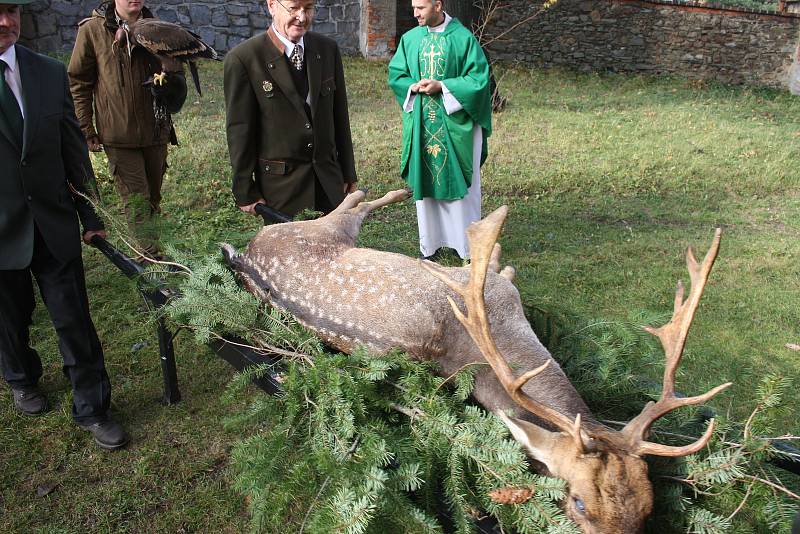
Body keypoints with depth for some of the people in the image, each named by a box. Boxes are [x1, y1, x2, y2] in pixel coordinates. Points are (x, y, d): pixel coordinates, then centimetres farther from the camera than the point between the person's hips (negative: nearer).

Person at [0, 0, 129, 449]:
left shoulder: (51, 73, -2)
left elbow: (73, 148, 4)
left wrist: (89, 214, 5)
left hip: (54, 224, 2)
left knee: (75, 321, 8)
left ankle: (92, 408, 25)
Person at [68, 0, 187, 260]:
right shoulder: (92, 30, -5)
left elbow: (174, 71, 17)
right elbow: (78, 83, 0)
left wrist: (170, 82, -7)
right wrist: (85, 130, -3)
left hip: (156, 132, 4)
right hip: (118, 134, -4)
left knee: (153, 196, 14)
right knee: (136, 201, -4)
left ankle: (149, 252, 28)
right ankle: (153, 257, 0)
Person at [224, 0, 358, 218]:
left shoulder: (328, 49, 5)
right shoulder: (242, 59, -10)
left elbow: (340, 117, 10)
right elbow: (239, 131, -7)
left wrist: (348, 174, 12)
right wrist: (246, 193, -6)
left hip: (329, 180, 4)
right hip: (279, 185, -4)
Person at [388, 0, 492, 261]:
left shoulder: (463, 38, -5)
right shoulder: (409, 39, 6)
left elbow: (479, 79, -9)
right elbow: (395, 75, 9)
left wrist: (441, 86, -17)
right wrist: (414, 86, -11)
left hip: (455, 124, -3)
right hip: (421, 124, 4)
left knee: (459, 182, 2)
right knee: (424, 181, 7)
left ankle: (466, 244, 14)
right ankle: (429, 242, 19)